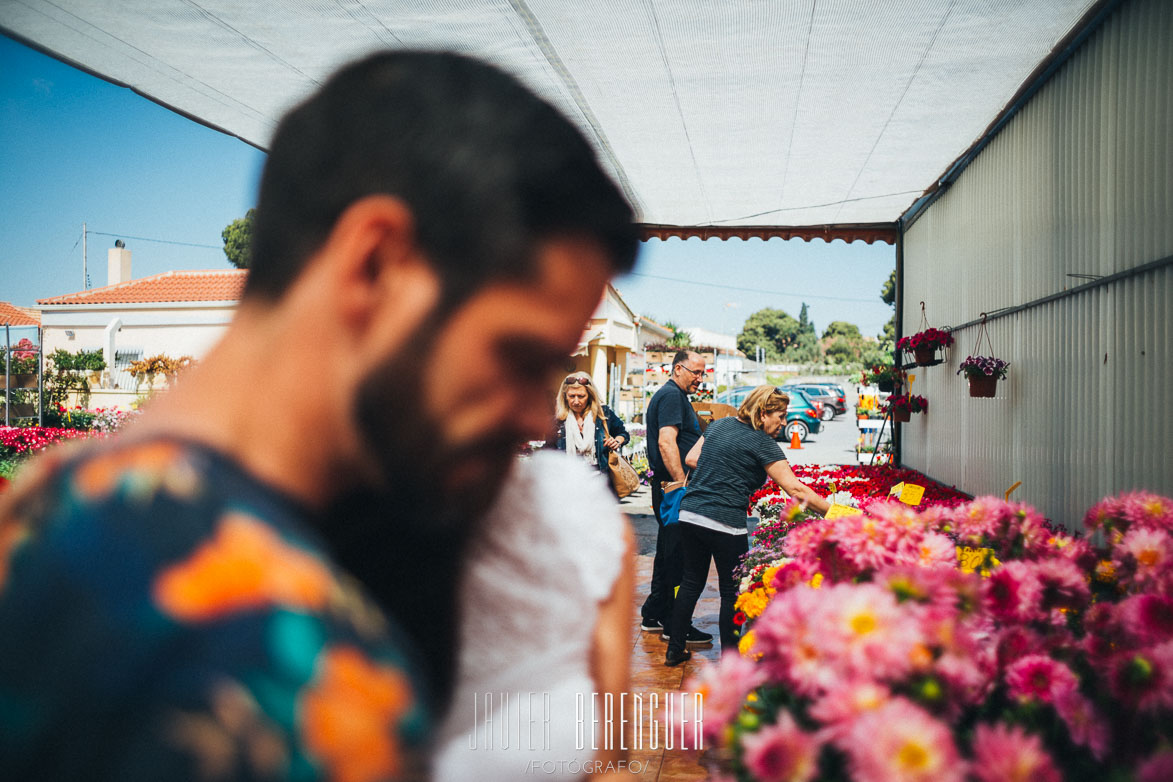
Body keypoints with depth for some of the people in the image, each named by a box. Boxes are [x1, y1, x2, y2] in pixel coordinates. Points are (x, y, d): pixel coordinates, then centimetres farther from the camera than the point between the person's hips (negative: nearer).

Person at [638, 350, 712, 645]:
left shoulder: (677, 396, 21)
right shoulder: (671, 395, -13)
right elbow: (666, 443, -23)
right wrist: (682, 483, -25)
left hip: (673, 488, 11)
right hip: (673, 489, -11)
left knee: (669, 552, 16)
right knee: (676, 555, -6)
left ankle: (653, 615, 25)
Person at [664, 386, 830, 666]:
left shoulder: (719, 425, 13)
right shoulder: (762, 444, -8)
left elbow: (691, 459, 18)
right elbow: (794, 488, -12)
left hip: (690, 514, 7)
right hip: (725, 523, -7)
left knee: (691, 583, 17)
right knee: (732, 592, 6)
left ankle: (674, 650, 24)